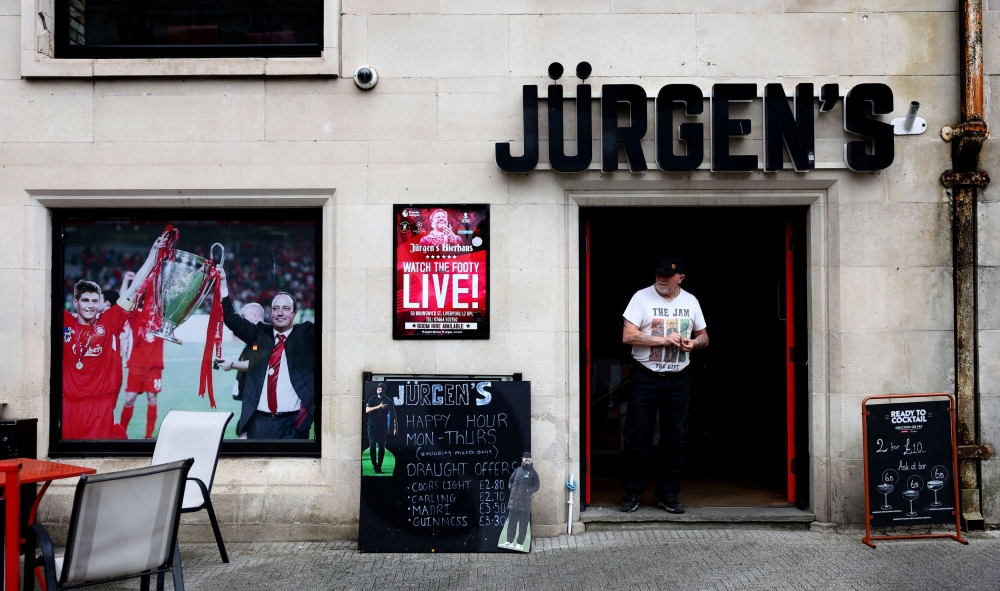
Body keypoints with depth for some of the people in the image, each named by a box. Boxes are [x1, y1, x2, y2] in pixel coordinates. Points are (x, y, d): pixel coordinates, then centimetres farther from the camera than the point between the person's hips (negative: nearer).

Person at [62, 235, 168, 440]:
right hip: (69, 403, 1)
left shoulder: (108, 322, 2)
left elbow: (133, 290, 0)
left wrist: (153, 253, -2)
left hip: (101, 404, -1)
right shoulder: (65, 322, 3)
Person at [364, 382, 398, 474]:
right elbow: (367, 410, -9)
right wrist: (378, 407, -22)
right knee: (372, 447, -1)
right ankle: (375, 465, 6)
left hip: (383, 427, 0)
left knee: (382, 447, -1)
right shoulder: (372, 399, 2)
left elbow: (393, 414, 4)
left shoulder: (388, 401, 2)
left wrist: (395, 426, -3)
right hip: (372, 426, 0)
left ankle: (379, 467, 3)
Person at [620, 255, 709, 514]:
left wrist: (694, 343, -7)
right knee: (638, 436, -1)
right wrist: (663, 340, -17)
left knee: (675, 438, 6)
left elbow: (703, 336, 17)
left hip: (678, 379, 3)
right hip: (646, 377, -3)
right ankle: (633, 492, 12)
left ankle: (667, 494, 18)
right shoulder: (642, 297, -4)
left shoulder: (690, 301, 8)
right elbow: (628, 336, -12)